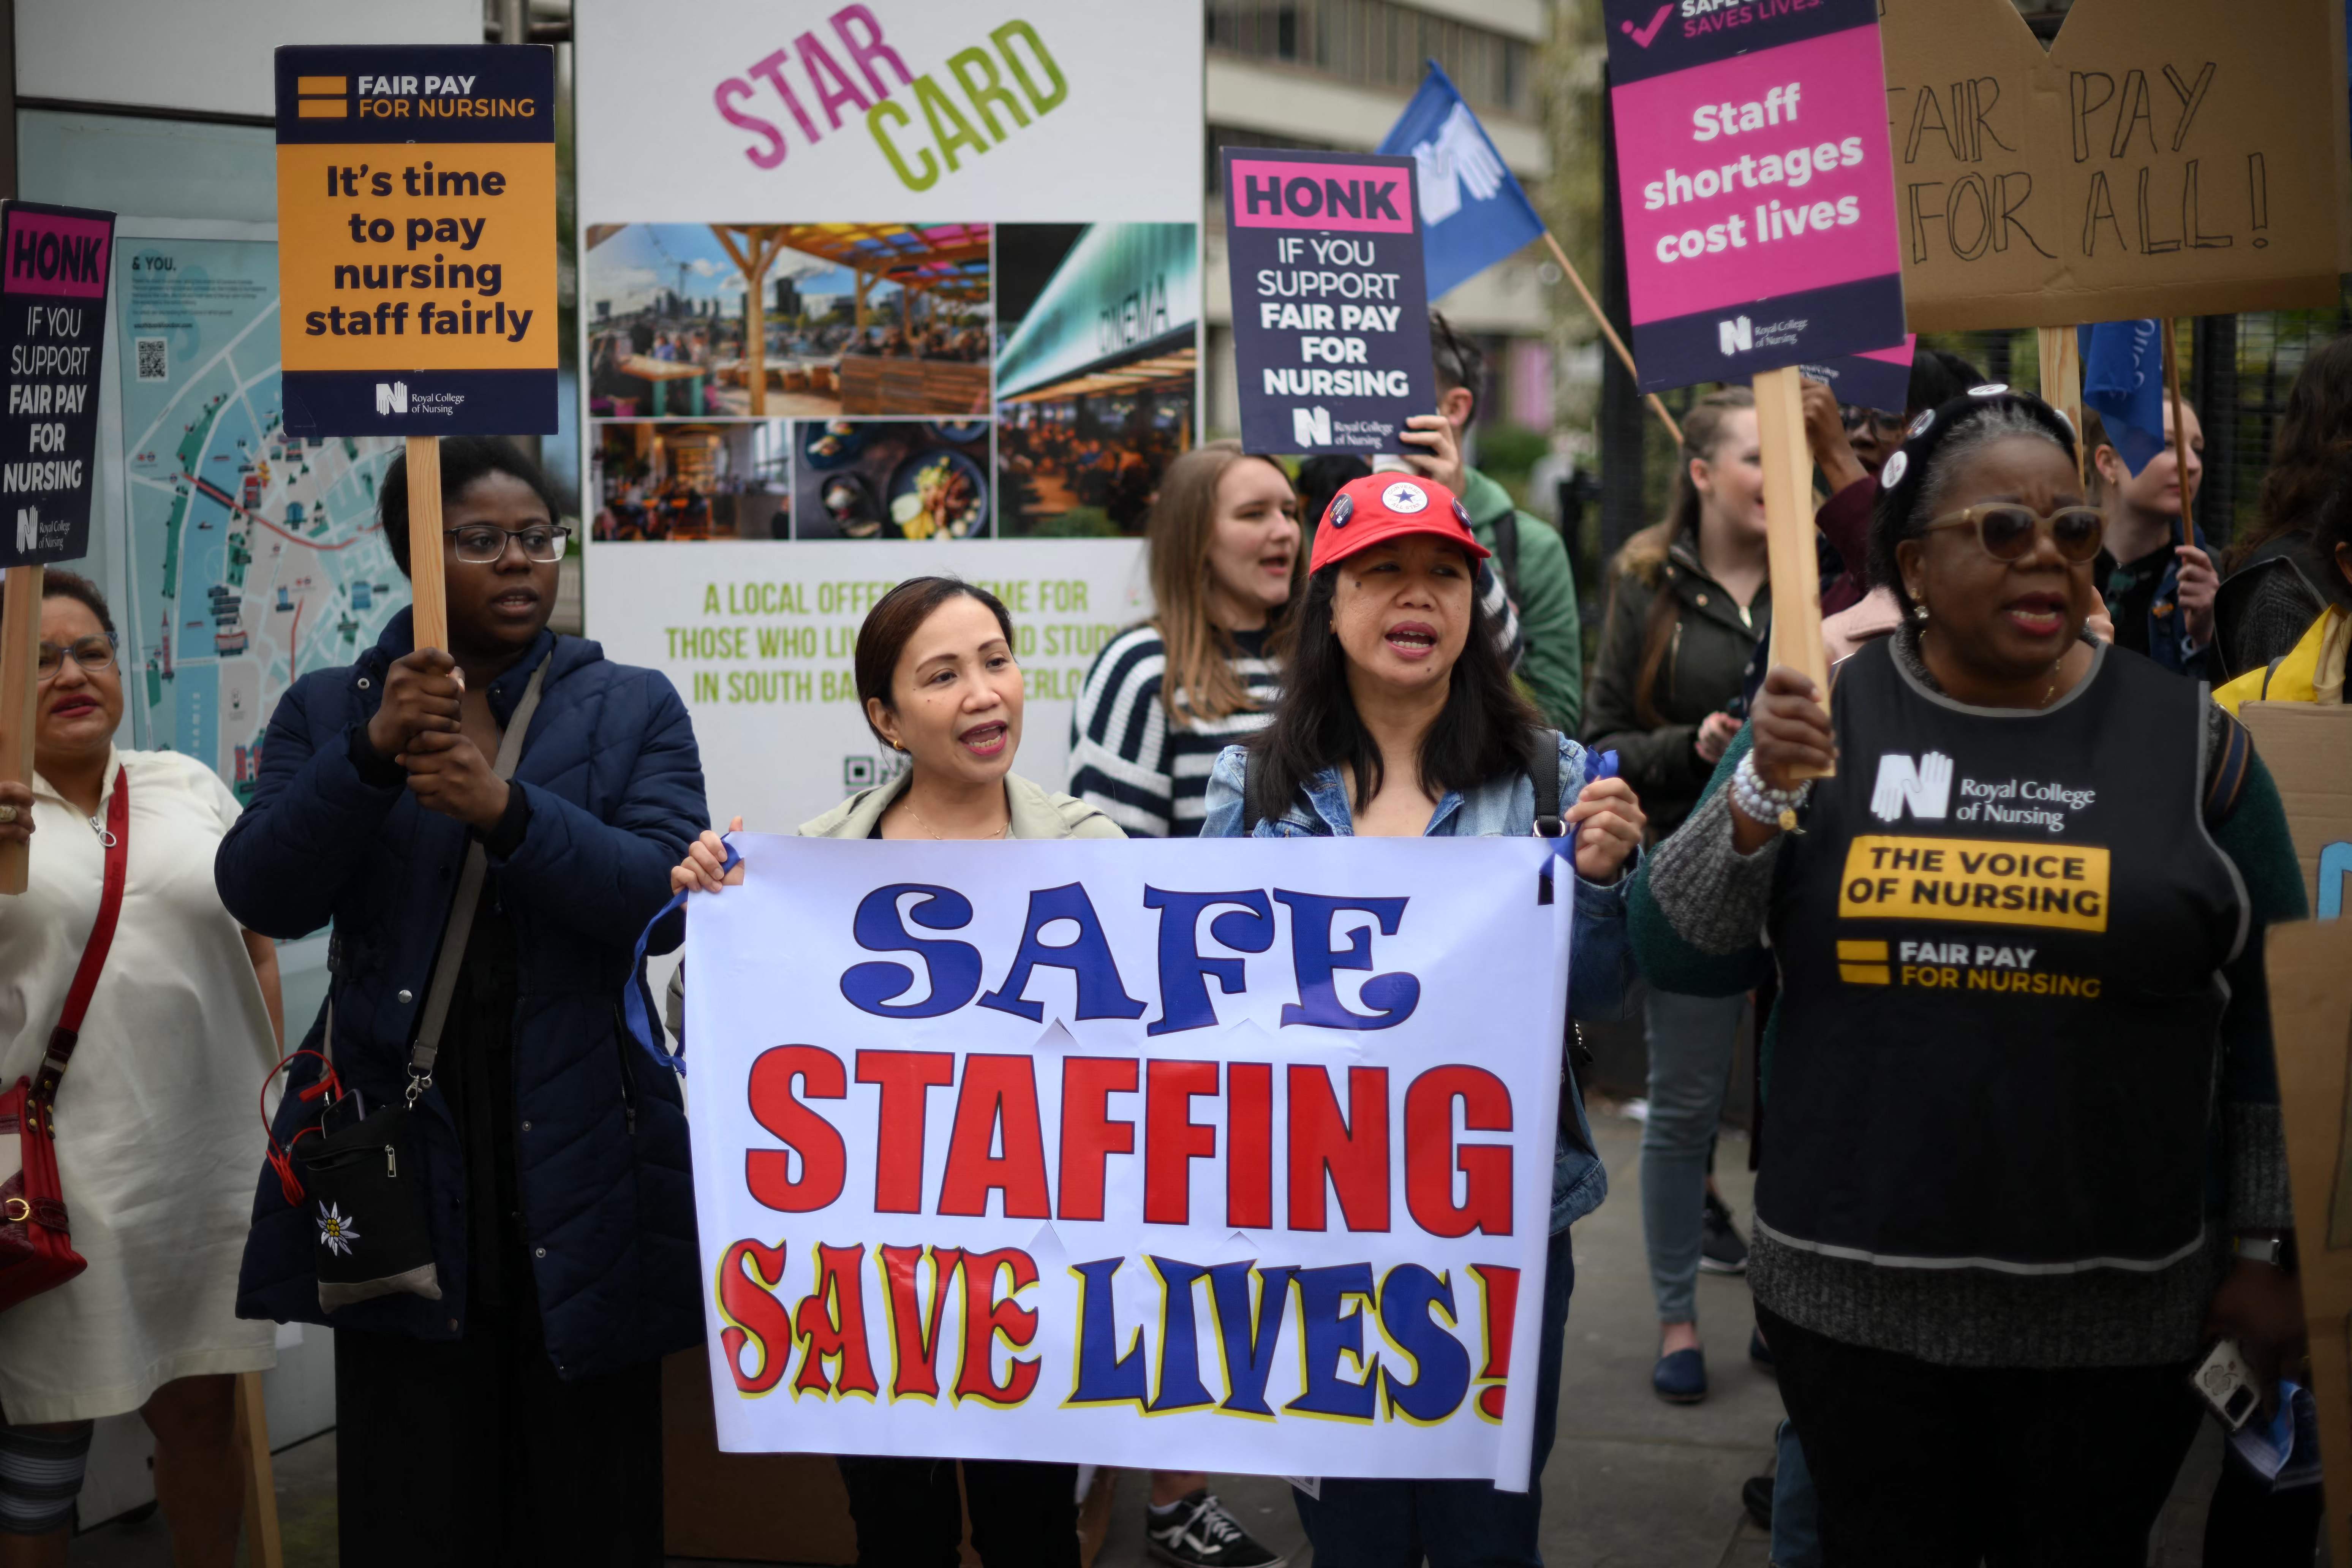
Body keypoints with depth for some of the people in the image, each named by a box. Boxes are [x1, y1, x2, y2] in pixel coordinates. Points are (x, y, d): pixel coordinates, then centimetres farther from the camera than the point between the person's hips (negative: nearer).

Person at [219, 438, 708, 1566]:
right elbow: (261, 896, -6)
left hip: (580, 1161, 0)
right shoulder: (327, 710, 7)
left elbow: (672, 896, -10)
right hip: (397, 1156, 1)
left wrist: (506, 809, -24)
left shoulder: (634, 710, 4)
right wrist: (373, 751, -21)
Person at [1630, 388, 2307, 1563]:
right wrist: (1758, 793, -17)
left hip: (2110, 1310, 0)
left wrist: (2260, 1252, 4)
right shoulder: (1826, 718, 0)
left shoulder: (2190, 743, -1)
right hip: (1851, 1290, 1)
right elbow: (1678, 957, -3)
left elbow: (2269, 1024, 4)